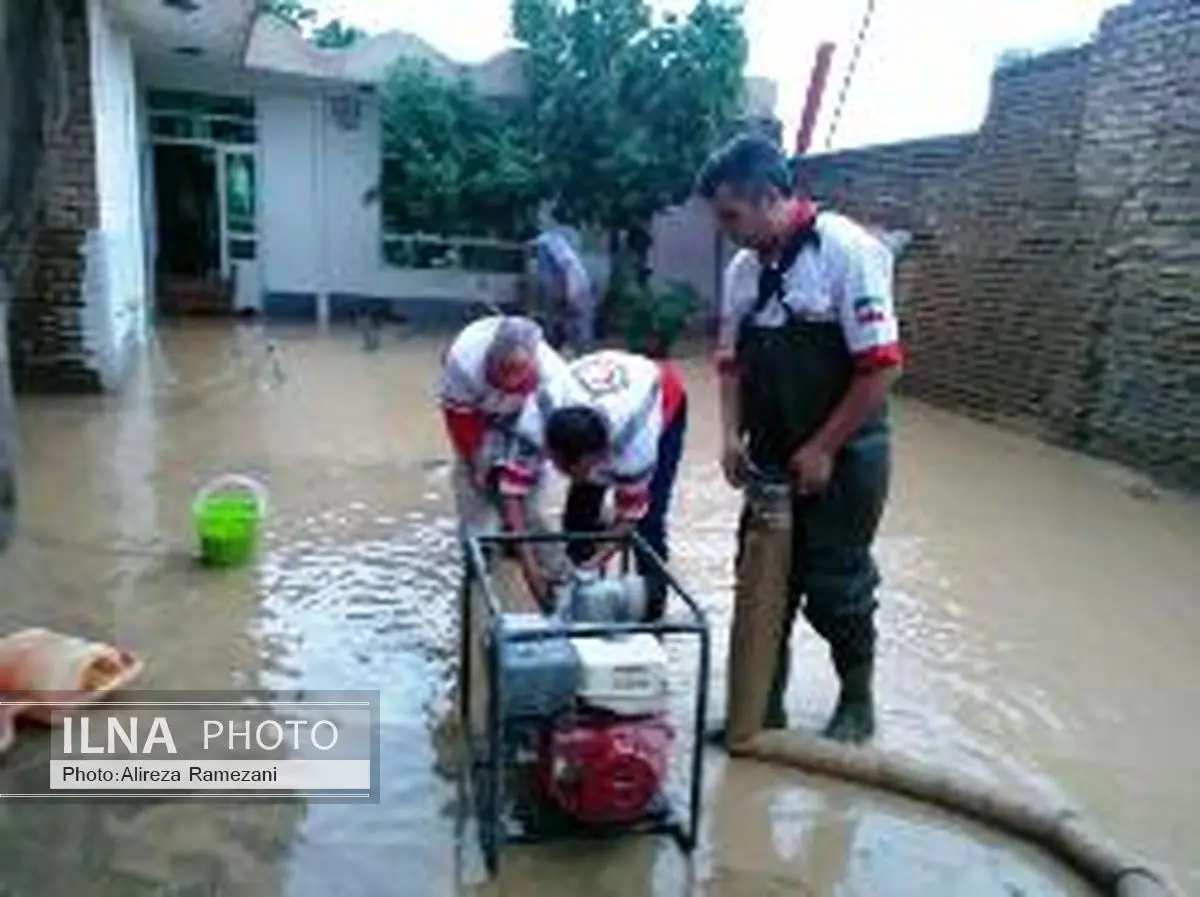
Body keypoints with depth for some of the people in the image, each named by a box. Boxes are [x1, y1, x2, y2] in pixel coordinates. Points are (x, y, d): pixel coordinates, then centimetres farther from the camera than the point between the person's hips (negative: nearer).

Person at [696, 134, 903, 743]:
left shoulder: (847, 251, -17)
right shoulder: (744, 268, 4)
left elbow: (881, 366, -19)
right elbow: (731, 362, 13)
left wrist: (822, 450, -17)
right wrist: (732, 436, -1)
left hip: (842, 458, -6)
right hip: (772, 459, 6)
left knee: (834, 588, 6)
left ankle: (857, 702, 31)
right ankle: (763, 705, 30)